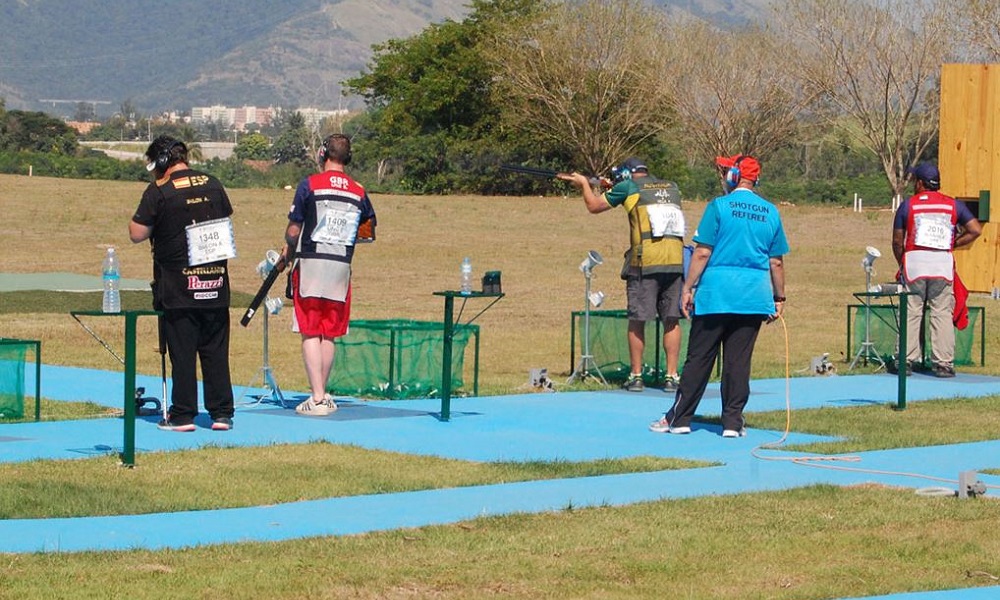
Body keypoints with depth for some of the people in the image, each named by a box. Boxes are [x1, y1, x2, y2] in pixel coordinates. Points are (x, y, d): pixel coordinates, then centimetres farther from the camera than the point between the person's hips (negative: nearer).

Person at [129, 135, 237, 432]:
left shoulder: (159, 191, -10)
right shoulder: (213, 185, 6)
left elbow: (136, 234, -9)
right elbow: (227, 224, 17)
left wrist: (156, 224, 6)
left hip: (178, 287, -4)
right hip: (215, 282, 4)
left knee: (182, 351, 1)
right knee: (216, 349, 9)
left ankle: (183, 415, 2)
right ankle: (222, 413, 9)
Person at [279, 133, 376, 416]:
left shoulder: (310, 184, -5)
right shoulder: (359, 192, 5)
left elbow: (293, 230, -4)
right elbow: (369, 232, 13)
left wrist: (286, 254, 15)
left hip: (311, 263, -3)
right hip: (341, 266, 3)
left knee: (310, 333, -1)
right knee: (329, 334, 13)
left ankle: (317, 399, -8)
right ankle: (321, 394, 19)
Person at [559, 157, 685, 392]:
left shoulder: (628, 186, 5)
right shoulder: (672, 187, 18)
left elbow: (594, 206, 15)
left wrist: (584, 184, 33)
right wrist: (616, 190, 36)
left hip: (645, 262, -4)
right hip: (675, 261, 4)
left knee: (637, 319, 5)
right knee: (671, 320, 8)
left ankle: (636, 375, 8)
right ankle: (671, 376, 6)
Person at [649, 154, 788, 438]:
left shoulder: (719, 206, -5)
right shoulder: (770, 212, 7)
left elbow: (702, 252, -8)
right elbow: (776, 261, 8)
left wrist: (688, 288, -3)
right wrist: (779, 298, 16)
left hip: (716, 294, -3)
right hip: (754, 297, 3)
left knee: (699, 358, 2)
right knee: (738, 360, 6)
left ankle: (678, 418, 7)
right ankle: (733, 421, 4)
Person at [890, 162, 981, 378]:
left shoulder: (908, 205, 4)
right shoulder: (953, 204, 7)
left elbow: (897, 241, 6)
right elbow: (975, 230, 0)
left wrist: (902, 264, 21)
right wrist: (953, 244, 10)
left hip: (914, 261, -1)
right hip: (943, 263, 1)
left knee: (911, 313, 5)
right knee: (942, 314, 4)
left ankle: (906, 361, 4)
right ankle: (944, 363, 1)